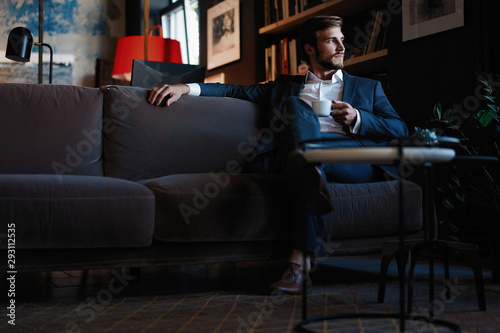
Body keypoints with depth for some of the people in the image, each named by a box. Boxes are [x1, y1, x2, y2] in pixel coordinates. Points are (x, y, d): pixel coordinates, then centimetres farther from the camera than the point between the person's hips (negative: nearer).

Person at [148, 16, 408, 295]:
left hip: (357, 159, 0)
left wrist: (356, 119, 0)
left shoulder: (368, 88, 31)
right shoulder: (285, 86, 33)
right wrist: (186, 88, 8)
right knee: (295, 106, -31)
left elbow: (400, 130, 19)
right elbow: (238, 92, 23)